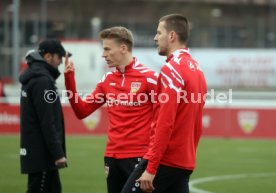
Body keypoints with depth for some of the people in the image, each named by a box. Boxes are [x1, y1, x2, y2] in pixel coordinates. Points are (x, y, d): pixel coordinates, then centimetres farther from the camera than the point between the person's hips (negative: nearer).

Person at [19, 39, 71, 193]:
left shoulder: (33, 77, 16)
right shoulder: (42, 80, -16)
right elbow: (47, 122, -20)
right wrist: (58, 153, -20)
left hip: (34, 150, 10)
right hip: (41, 152, -10)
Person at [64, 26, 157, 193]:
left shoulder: (148, 77, -8)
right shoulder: (107, 80, 11)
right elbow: (82, 111, 14)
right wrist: (69, 78, 6)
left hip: (139, 157, -6)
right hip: (112, 157, 6)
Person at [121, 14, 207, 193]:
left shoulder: (172, 69, -12)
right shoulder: (197, 69, 14)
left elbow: (165, 123, -19)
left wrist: (151, 168, -19)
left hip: (164, 162, -8)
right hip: (185, 164, 8)